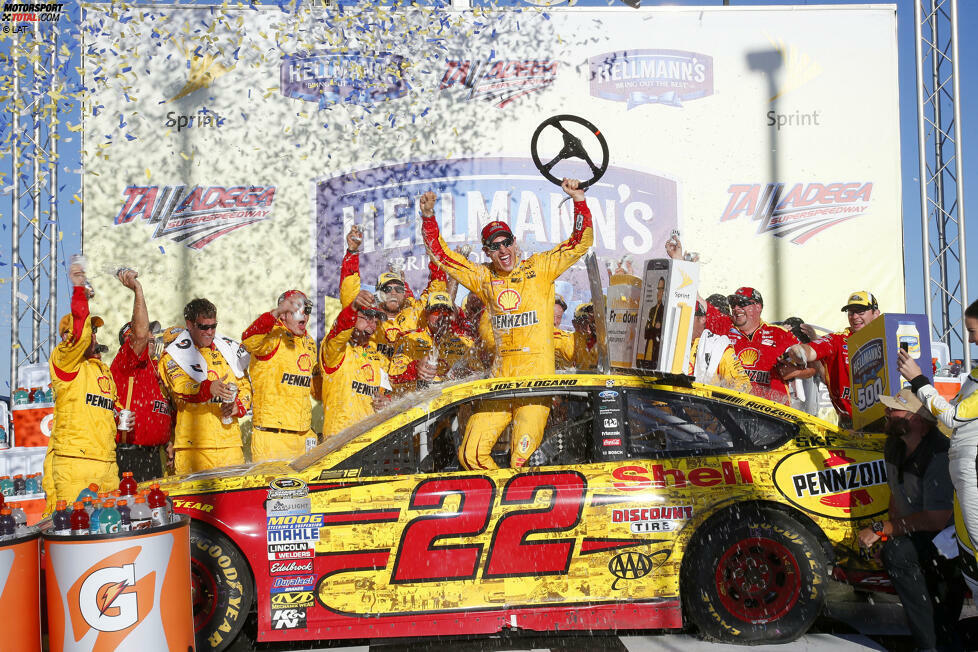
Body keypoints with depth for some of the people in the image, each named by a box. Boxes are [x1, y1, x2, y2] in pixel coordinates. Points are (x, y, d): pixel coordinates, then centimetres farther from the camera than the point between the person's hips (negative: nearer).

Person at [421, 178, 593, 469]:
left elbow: (580, 242, 4)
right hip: (500, 375, 3)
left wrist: (579, 200, -7)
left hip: (537, 374, -3)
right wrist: (428, 217, 6)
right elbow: (441, 253, 18)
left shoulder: (539, 268, 7)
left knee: (522, 453, -13)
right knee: (471, 454, -2)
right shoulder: (483, 278, 14)